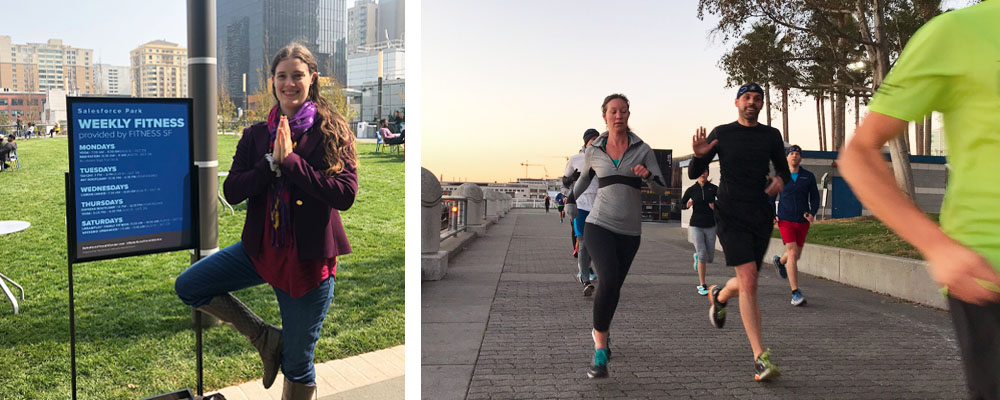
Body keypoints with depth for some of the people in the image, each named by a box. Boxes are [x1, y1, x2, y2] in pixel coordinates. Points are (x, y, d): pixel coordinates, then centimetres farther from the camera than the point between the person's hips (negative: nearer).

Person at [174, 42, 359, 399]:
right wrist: (272, 163, -16)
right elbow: (231, 192, -3)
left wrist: (291, 160, -20)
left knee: (297, 365, 6)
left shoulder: (332, 132, -7)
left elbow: (345, 194, -18)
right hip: (261, 247, 5)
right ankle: (266, 338, 10)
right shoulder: (255, 135, 5)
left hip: (309, 258, -4)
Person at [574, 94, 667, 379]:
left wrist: (647, 175, -22)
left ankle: (600, 331, 44)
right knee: (609, 281, -24)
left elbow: (661, 189, -1)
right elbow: (584, 178, 22)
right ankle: (600, 353, -16)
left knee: (614, 287, 13)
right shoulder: (593, 151, 2)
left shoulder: (642, 149, 2)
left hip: (629, 230, 2)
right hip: (599, 225, -2)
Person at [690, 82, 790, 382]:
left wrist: (780, 181, -1)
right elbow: (694, 174, 4)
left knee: (746, 282, 11)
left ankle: (719, 296, 49)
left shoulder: (771, 136, 11)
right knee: (749, 280, -15)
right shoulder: (722, 133, 3)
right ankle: (760, 357, -13)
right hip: (730, 214, -4)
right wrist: (699, 155, -18)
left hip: (761, 216, 4)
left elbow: (784, 170, 22)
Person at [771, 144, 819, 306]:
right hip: (785, 220, -3)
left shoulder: (808, 177, 2)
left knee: (796, 255, 17)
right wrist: (771, 215, -4)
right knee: (792, 252, -16)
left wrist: (812, 213, -12)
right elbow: (771, 196, 9)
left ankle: (779, 261, 54)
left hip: (802, 221, 3)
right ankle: (796, 293, -15)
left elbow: (815, 197, 6)